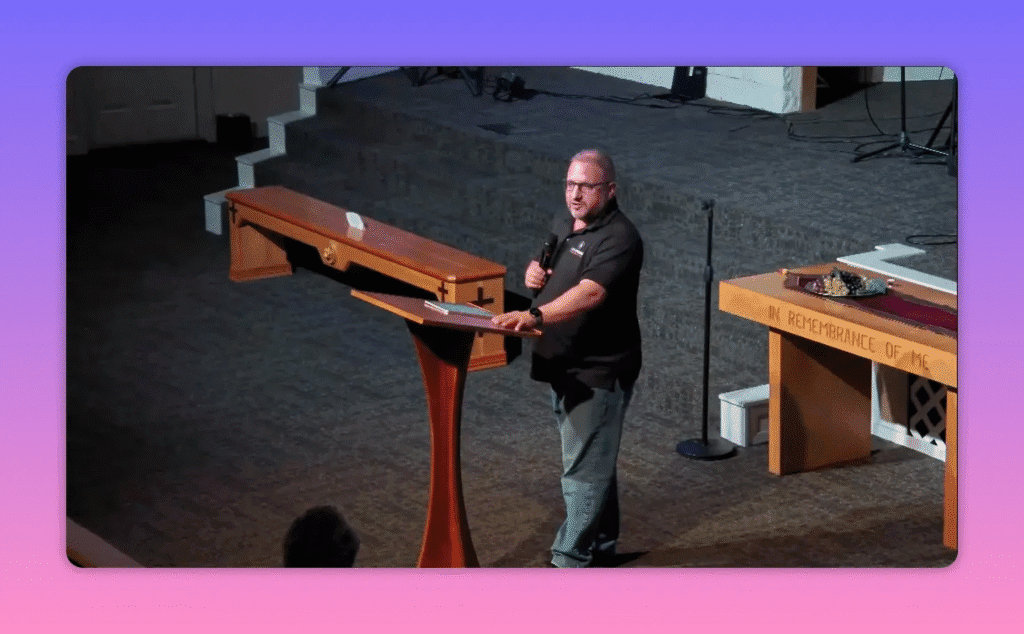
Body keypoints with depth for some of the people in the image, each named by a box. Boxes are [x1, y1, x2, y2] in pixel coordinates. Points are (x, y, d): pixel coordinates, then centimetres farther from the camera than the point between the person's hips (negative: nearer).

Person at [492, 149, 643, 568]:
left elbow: (590, 293, -35)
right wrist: (534, 270, 0)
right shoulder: (564, 222, 9)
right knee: (592, 462, 21)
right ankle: (601, 548, 33)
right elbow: (547, 268, 25)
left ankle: (570, 561, -1)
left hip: (598, 372, -9)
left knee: (584, 468, -6)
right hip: (563, 366, 10)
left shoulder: (618, 238, -21)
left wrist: (535, 317, -47)